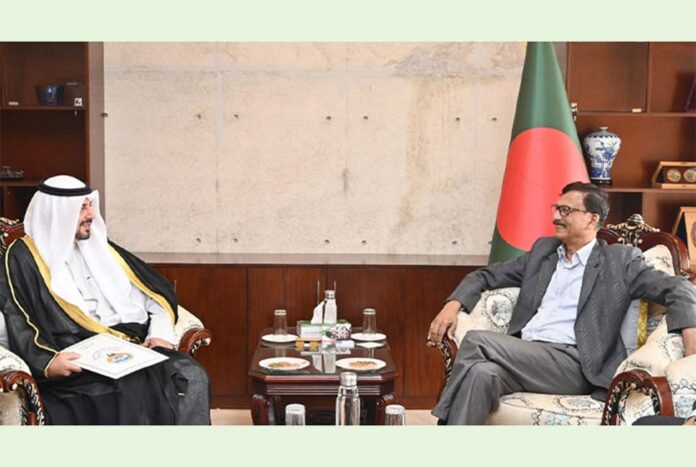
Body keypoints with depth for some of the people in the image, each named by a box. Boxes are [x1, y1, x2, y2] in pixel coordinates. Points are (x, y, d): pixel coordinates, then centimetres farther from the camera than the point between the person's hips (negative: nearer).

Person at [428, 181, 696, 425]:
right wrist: (453, 305, 3)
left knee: (477, 341, -26)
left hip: (573, 366, -4)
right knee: (482, 372, -32)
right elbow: (486, 276, 24)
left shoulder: (620, 260, 7)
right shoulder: (543, 250, 22)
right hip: (524, 358, 4)